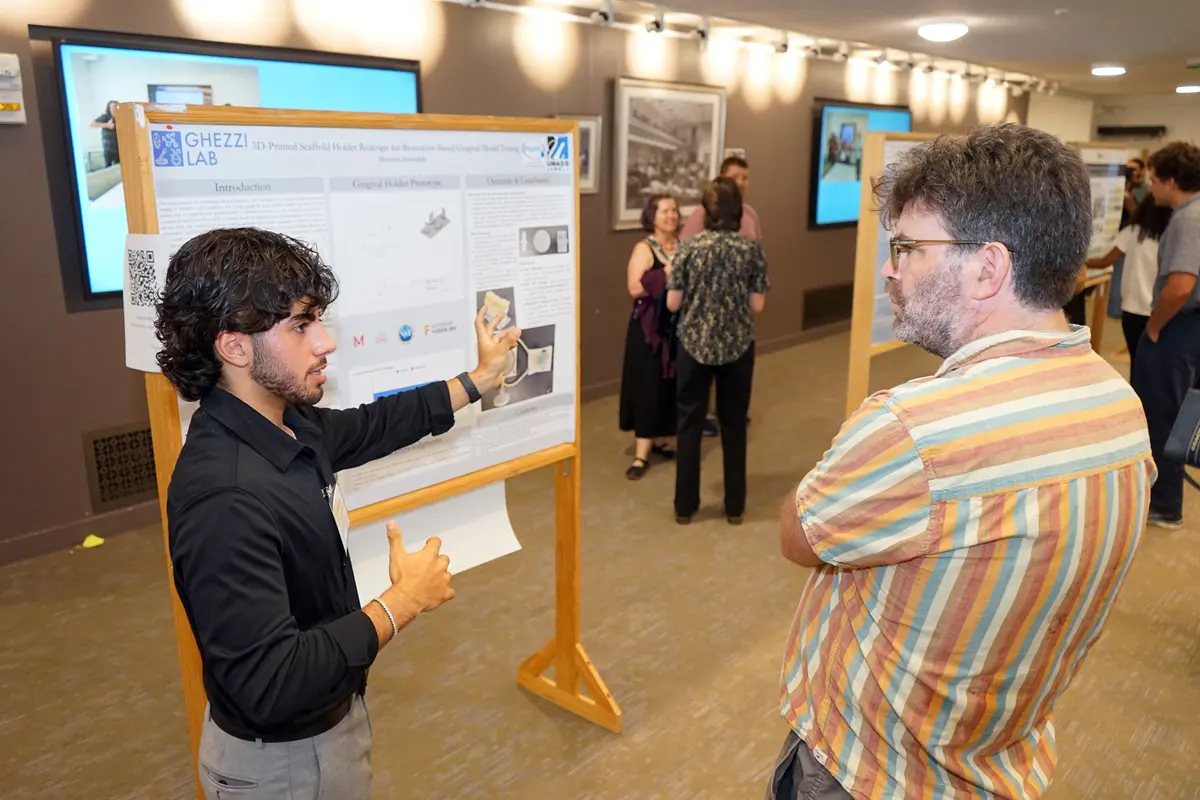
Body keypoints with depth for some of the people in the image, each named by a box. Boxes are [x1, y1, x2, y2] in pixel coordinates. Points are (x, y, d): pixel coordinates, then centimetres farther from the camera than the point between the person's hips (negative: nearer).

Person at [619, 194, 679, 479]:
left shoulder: (683, 246, 8)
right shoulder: (644, 249, -9)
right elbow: (635, 288, -20)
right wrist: (664, 274, -24)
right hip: (651, 329, -6)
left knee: (672, 386, 10)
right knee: (649, 388, -5)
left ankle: (659, 440, 26)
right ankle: (641, 454, -1)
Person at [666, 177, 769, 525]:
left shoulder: (689, 247, -8)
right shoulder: (751, 250, -7)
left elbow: (673, 303, -8)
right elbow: (757, 305, -6)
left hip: (695, 344, 0)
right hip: (737, 346, 1)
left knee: (689, 423, 11)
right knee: (734, 424, 12)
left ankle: (684, 505, 18)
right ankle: (734, 506, 21)